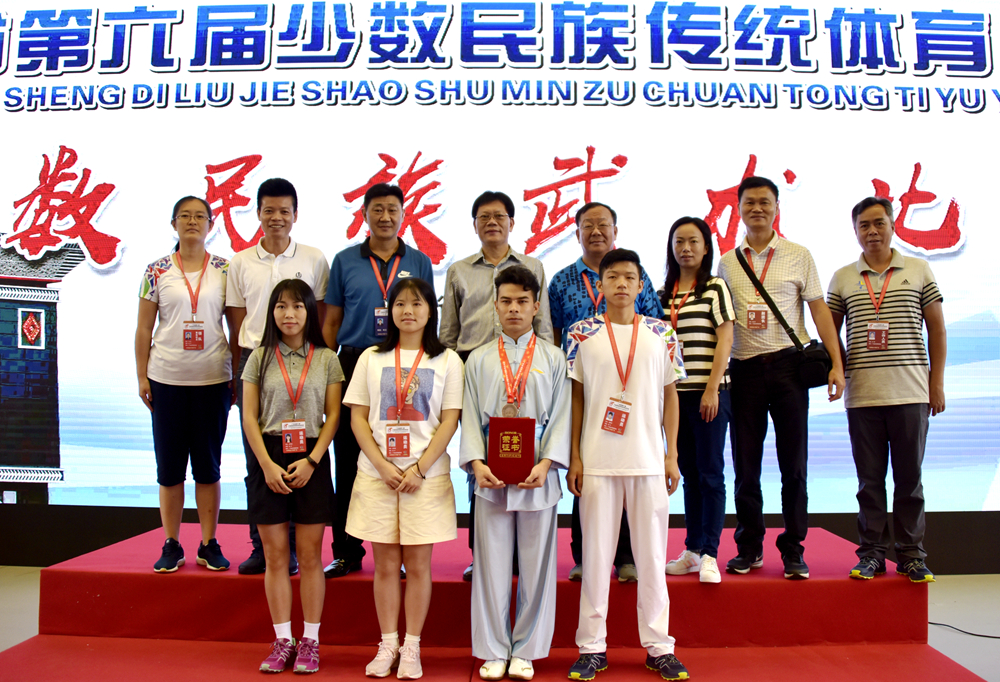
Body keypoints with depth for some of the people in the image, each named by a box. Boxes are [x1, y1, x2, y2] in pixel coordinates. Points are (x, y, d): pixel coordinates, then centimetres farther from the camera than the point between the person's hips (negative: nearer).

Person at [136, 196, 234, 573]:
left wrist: (237, 375, 2)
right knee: (169, 464, 6)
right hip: (167, 379, 0)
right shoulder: (157, 271, 3)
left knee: (208, 464, 6)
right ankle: (171, 546, 18)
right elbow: (143, 329, 5)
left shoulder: (225, 270, 3)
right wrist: (142, 376, 1)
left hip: (213, 379, 0)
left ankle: (209, 544, 16)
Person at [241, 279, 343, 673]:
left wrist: (311, 460, -11)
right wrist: (267, 465, -8)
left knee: (309, 555, 4)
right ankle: (283, 641, 18)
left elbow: (332, 416, 0)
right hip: (269, 459, 1)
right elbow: (249, 418, 2)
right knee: (275, 556, 6)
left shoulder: (326, 359, 3)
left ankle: (310, 641, 15)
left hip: (311, 460, -1)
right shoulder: (260, 358, 5)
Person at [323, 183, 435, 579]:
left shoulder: (419, 262, 9)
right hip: (354, 365, 1)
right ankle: (347, 552, 16)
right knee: (349, 461, 4)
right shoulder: (345, 261, 8)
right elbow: (332, 321, 9)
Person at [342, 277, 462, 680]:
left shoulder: (447, 361, 3)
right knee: (385, 563, 7)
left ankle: (411, 647, 16)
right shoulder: (371, 358, 8)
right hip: (376, 475, 2)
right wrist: (383, 466, -8)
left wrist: (419, 468, -11)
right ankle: (387, 645, 20)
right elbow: (358, 418, 4)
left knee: (418, 563, 4)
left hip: (426, 475, -1)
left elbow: (449, 421, -2)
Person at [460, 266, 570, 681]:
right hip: (491, 477, 1)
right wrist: (477, 463, -10)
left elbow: (561, 417, 1)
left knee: (536, 565, 7)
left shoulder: (553, 359, 6)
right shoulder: (479, 360, 8)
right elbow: (470, 417, 4)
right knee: (491, 565, 6)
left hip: (537, 478, 0)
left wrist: (545, 464, -12)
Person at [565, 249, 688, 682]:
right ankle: (592, 647, 16)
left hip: (648, 461, 1)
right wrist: (574, 457, -2)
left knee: (652, 553, 7)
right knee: (596, 552, 5)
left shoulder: (661, 334, 6)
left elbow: (670, 395, 9)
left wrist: (672, 455, 4)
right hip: (597, 462, -1)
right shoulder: (581, 334, 2)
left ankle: (658, 646, 20)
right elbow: (575, 397, 3)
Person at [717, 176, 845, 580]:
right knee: (745, 463, 6)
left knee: (793, 463, 2)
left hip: (788, 364, -1)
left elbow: (819, 310, 3)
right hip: (744, 368, 2)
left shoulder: (798, 256, 6)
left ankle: (793, 549, 14)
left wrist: (836, 364, -5)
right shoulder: (728, 262, 11)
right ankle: (749, 547, 18)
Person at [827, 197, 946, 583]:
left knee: (909, 477, 5)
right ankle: (871, 553, 16)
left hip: (911, 391, 0)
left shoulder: (918, 270, 7)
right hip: (862, 394, 1)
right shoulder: (842, 278, 8)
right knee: (870, 479, 6)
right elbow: (831, 332, 12)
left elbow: (936, 328, 8)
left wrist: (937, 382, 3)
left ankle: (911, 555, 16)